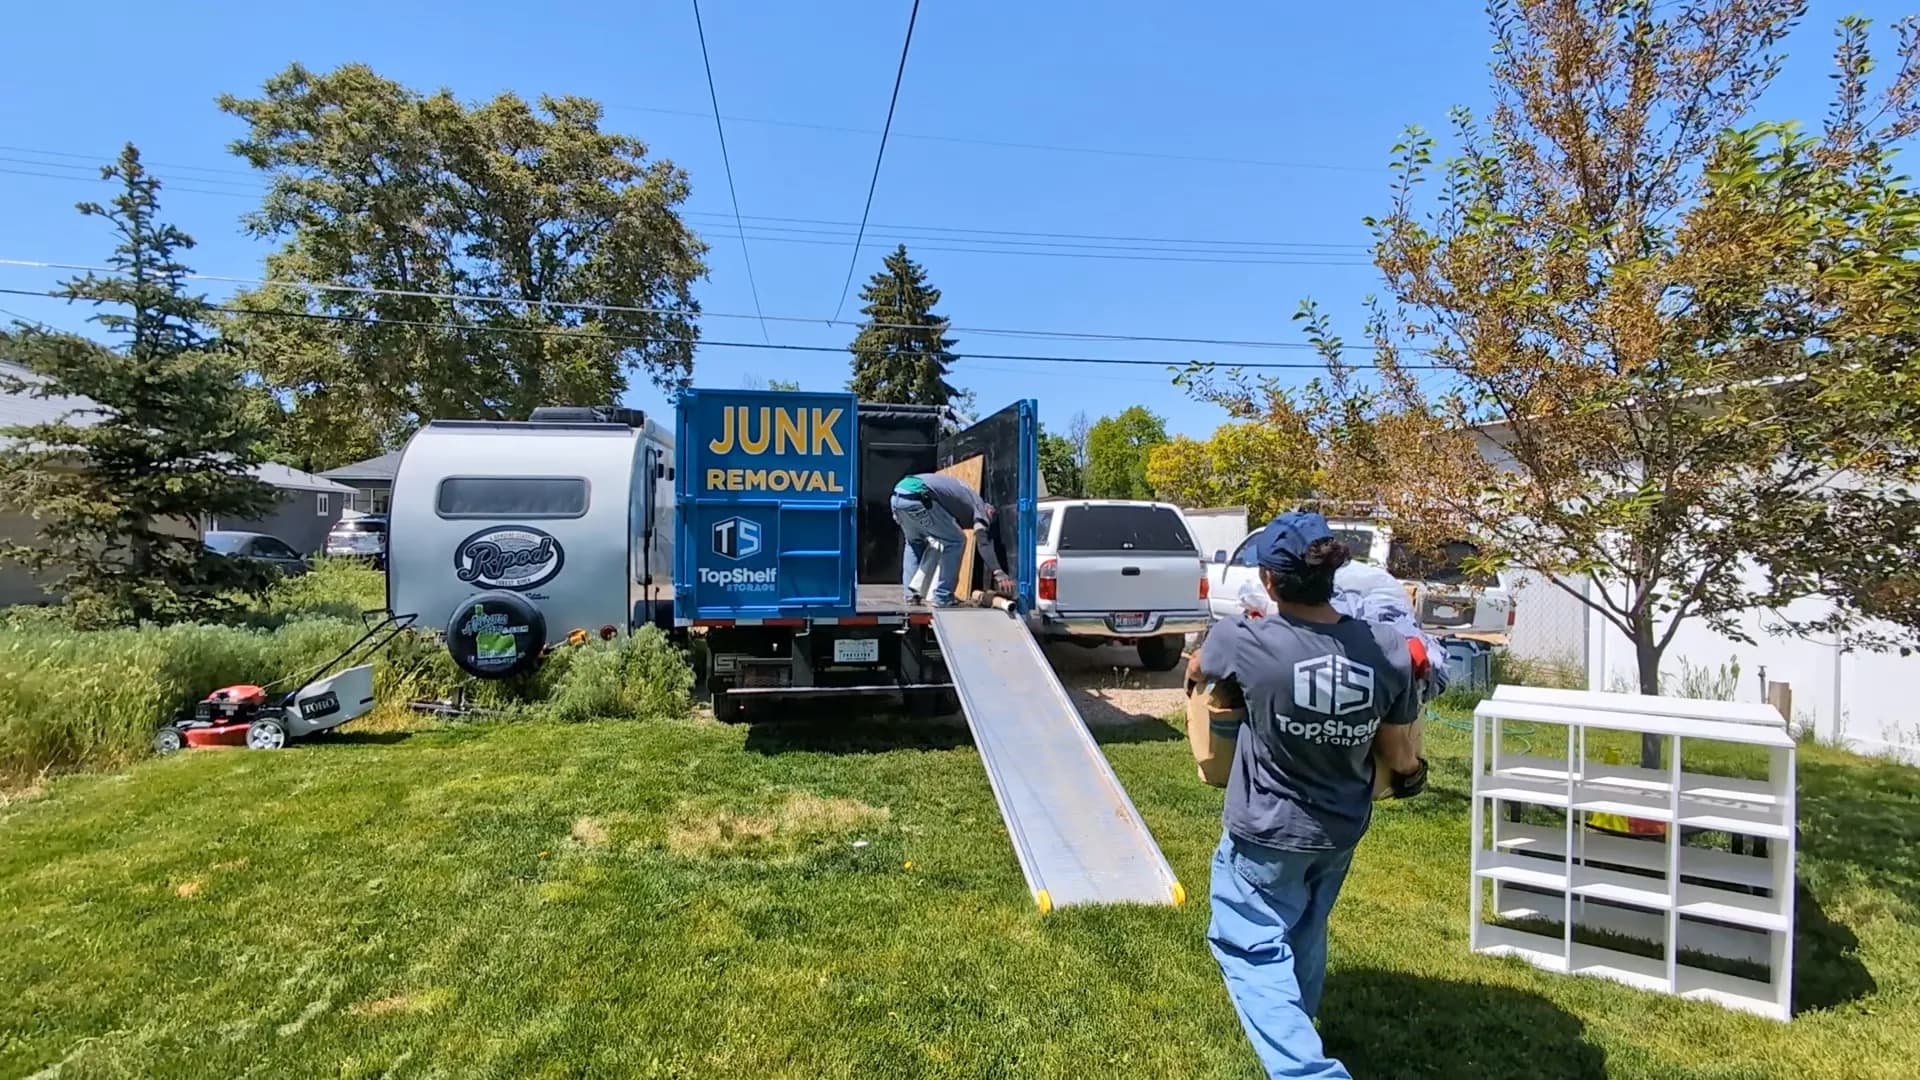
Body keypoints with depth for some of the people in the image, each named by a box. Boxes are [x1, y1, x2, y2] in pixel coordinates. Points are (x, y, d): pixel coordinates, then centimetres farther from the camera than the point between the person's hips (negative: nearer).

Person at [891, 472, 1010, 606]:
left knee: (914, 542, 30)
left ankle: (911, 594, 23)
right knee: (955, 541, 7)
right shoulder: (978, 504, 13)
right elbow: (983, 540, -3)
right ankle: (942, 598, 6)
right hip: (916, 498, -8)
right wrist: (998, 573, -9)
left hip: (897, 495, 8)